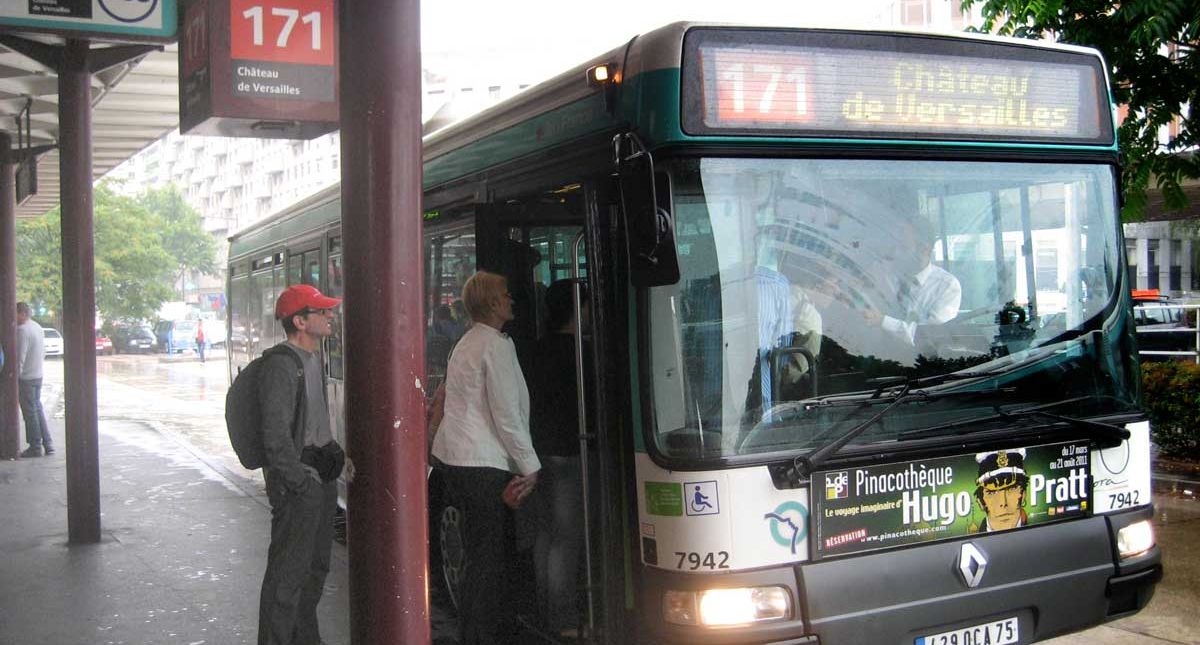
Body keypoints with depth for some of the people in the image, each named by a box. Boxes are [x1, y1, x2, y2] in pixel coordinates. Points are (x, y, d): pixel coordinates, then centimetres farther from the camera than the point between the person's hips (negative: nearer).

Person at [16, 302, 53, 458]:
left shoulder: (22, 330, -17)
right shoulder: (38, 327, 12)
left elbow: (20, 357, -21)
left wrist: (16, 378, -19)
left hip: (26, 377, -9)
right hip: (38, 375, 9)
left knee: (30, 413, -1)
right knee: (38, 409, 15)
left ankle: (35, 447, 5)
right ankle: (48, 444, 15)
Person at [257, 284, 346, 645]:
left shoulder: (314, 359, 13)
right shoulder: (281, 365, -17)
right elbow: (276, 435, -22)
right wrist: (301, 480, -19)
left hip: (321, 475, 10)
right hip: (297, 481, -10)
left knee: (316, 564, 18)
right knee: (289, 571, -4)